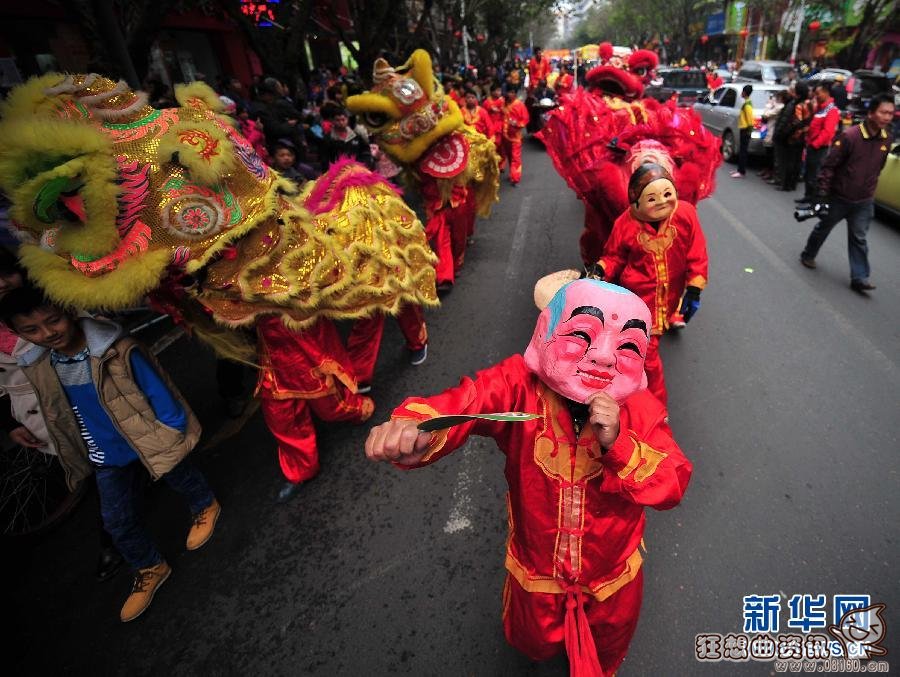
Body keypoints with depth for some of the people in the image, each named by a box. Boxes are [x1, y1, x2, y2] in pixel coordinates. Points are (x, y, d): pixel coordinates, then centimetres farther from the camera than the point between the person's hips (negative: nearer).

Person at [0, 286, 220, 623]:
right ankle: (150, 568, 37)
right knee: (118, 521, 14)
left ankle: (206, 507, 55)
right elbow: (57, 417, 7)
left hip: (149, 440, -5)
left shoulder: (117, 351, -30)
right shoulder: (36, 368, -10)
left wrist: (173, 429, -17)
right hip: (107, 458, 5)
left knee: (179, 477, 23)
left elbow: (157, 391, -22)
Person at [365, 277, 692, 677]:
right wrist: (410, 428, -68)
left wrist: (617, 443, -43)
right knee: (533, 644, 32)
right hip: (535, 570, -1)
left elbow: (674, 486, -26)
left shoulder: (641, 409, -23)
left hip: (611, 577, 1)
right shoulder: (519, 386, -31)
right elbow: (459, 404, -46)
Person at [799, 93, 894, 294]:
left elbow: (878, 168, 13)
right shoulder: (850, 136, -17)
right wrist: (822, 193, -18)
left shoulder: (886, 139, 1)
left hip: (864, 202, 4)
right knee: (823, 228, 16)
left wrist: (869, 191, 17)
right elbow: (829, 165, -15)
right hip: (839, 198, -4)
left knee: (859, 239, 5)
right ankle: (808, 255, 39)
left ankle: (859, 277, 8)